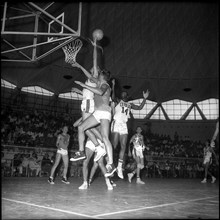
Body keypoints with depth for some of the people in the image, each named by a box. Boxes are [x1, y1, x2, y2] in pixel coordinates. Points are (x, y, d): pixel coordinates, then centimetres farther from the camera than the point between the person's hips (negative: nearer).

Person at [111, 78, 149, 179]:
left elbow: (140, 107, 16)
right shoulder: (117, 101, 5)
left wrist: (145, 99, 9)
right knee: (114, 146, -11)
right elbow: (113, 97, -15)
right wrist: (113, 85, -21)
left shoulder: (130, 105, 22)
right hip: (116, 124, -5)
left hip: (124, 126, 6)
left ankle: (119, 167, 6)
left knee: (123, 147, 0)